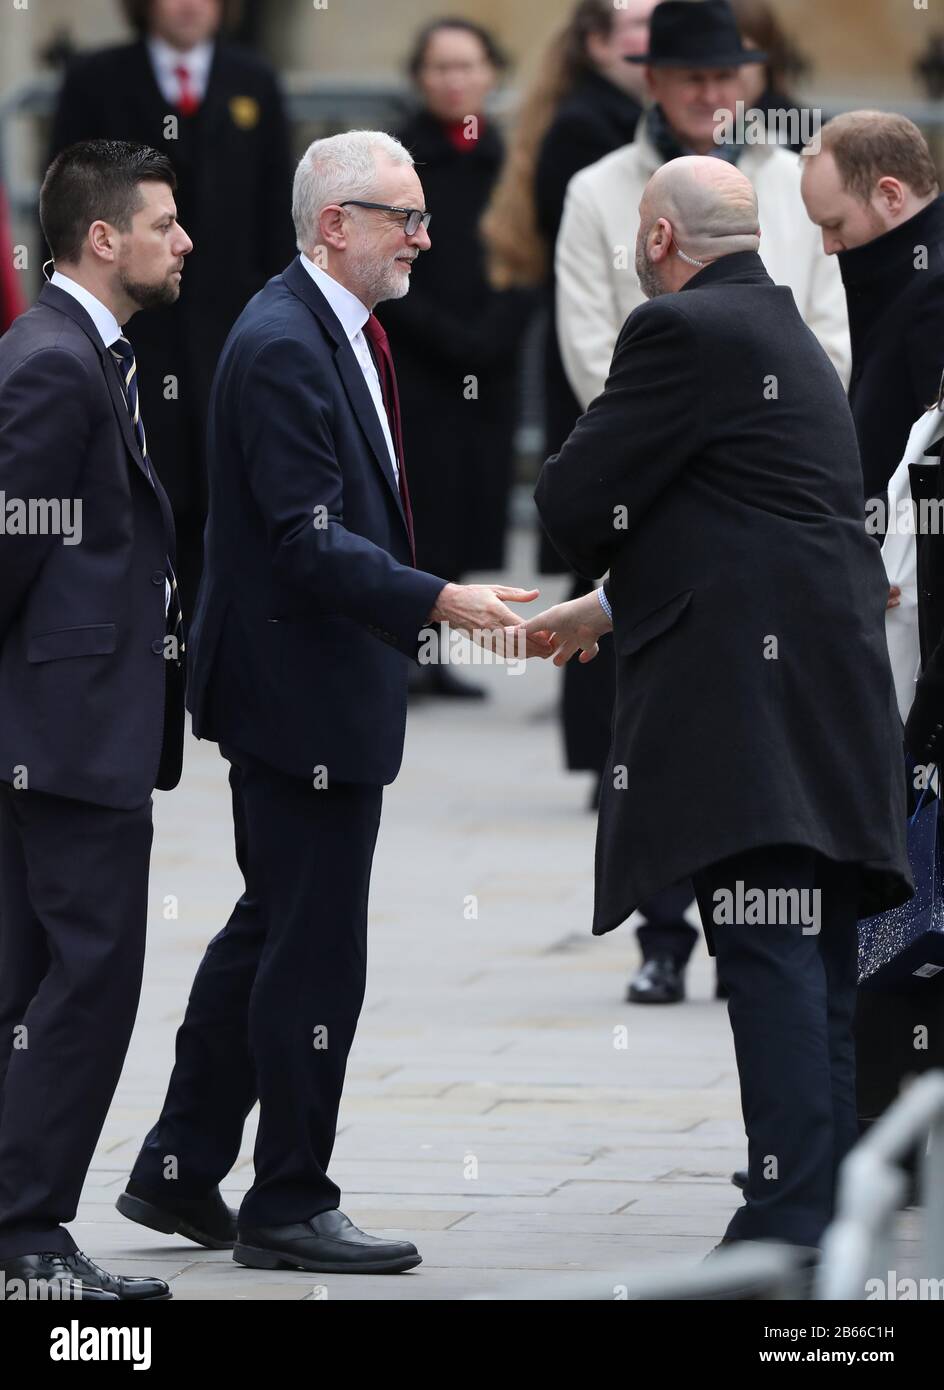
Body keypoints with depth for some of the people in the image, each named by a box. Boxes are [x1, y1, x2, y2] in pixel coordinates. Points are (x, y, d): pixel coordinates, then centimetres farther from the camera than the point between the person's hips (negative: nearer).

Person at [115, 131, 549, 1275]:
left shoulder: (336, 334, 13)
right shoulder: (283, 346, -19)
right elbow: (309, 543, -26)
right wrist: (439, 603, -35)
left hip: (323, 684, 11)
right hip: (302, 694, -11)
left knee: (269, 933, 16)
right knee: (315, 951, -4)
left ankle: (177, 1174, 23)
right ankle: (289, 1205, 4)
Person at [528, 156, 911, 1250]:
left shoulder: (684, 331, -8)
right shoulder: (787, 336, 22)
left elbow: (574, 503, -8)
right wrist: (605, 606, 44)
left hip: (751, 701, -9)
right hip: (828, 703, 9)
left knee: (771, 967, -13)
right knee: (812, 980, 10)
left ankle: (786, 1223, -17)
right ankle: (825, 1221, 13)